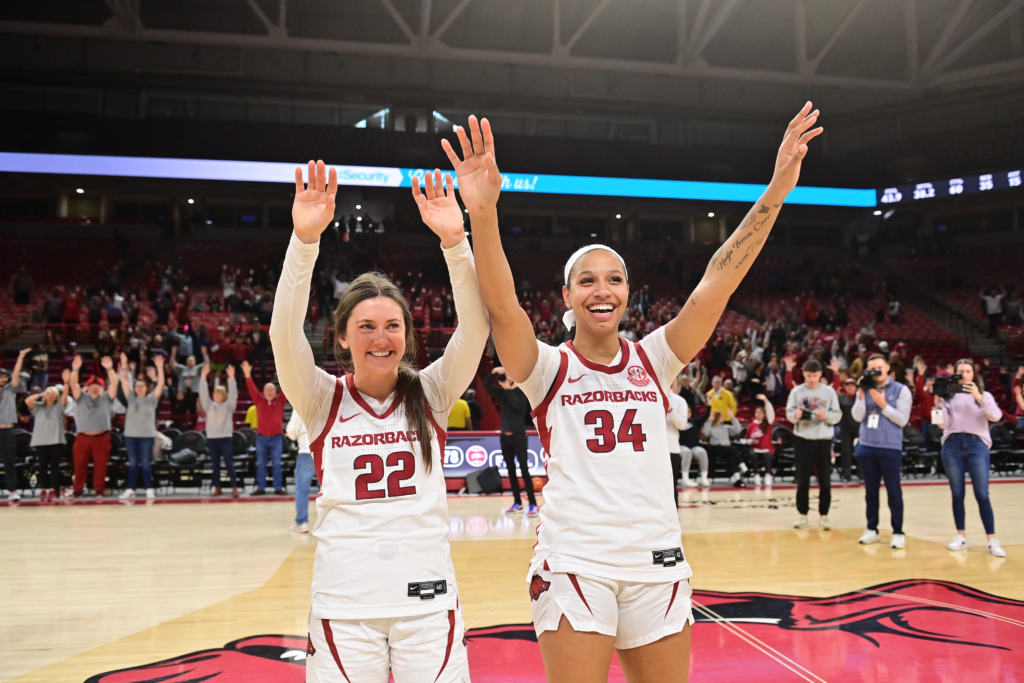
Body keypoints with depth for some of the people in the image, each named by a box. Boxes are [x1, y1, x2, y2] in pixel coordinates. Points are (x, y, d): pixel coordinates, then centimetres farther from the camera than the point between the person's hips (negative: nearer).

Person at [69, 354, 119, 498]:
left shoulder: (106, 398, 8)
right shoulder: (81, 397, 10)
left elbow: (114, 383, -6)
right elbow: (73, 384, -4)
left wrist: (109, 369, -23)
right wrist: (75, 369, -22)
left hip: (101, 437, -1)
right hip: (82, 437, 1)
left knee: (100, 465, 1)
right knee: (80, 465, 6)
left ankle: (99, 490, 10)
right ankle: (78, 489, 16)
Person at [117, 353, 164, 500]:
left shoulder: (151, 399, 2)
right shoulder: (131, 398, 8)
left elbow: (160, 384, -9)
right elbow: (124, 382, 1)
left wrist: (159, 367, -19)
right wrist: (124, 366, -9)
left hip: (147, 435, -3)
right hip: (130, 434, 3)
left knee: (145, 463, -1)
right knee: (132, 463, 7)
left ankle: (149, 490, 2)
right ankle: (130, 489, 11)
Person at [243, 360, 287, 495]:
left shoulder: (280, 401, 2)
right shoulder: (259, 400, 3)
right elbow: (252, 389, -7)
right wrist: (247, 375, -19)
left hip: (276, 438, -1)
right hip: (261, 437, 1)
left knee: (276, 464, 3)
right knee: (260, 464, 5)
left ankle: (278, 488, 6)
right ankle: (261, 488, 11)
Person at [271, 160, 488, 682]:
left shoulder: (430, 395, 4)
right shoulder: (323, 401, 3)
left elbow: (474, 328, -9)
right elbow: (284, 332, -12)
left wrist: (456, 241, -22)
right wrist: (304, 240, -24)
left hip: (428, 596, 1)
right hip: (343, 601, 0)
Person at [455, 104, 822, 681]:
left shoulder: (653, 361, 8)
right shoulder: (549, 368, 1)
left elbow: (719, 282, -2)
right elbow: (502, 304, -17)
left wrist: (776, 191, -11)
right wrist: (484, 212, -33)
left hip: (657, 562, 3)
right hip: (575, 563, -3)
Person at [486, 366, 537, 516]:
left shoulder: (522, 392, -9)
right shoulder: (503, 393, 8)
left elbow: (517, 405, -25)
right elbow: (486, 385, 6)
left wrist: (509, 389, -22)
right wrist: (493, 372, -10)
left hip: (519, 437, -7)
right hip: (505, 437, 7)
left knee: (524, 470, -7)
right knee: (511, 471, 9)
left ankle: (533, 505, -5)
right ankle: (517, 503, 17)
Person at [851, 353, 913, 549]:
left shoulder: (901, 390, -2)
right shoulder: (864, 390, 8)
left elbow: (902, 419, -10)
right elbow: (857, 416, -1)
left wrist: (882, 403, -15)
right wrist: (861, 395, -11)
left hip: (890, 448, -4)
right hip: (865, 447, 4)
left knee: (893, 491, -1)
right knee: (870, 490, 10)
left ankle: (898, 533, 4)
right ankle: (872, 529, 18)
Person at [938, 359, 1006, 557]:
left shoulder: (984, 396, 11)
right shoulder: (949, 395, 10)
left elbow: (996, 416, -9)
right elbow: (943, 424, 2)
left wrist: (979, 397, -20)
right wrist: (939, 402, -10)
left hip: (977, 445, -1)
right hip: (952, 445, 1)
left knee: (982, 495, -5)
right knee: (957, 494, 5)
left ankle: (992, 541, -4)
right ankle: (961, 536, 14)